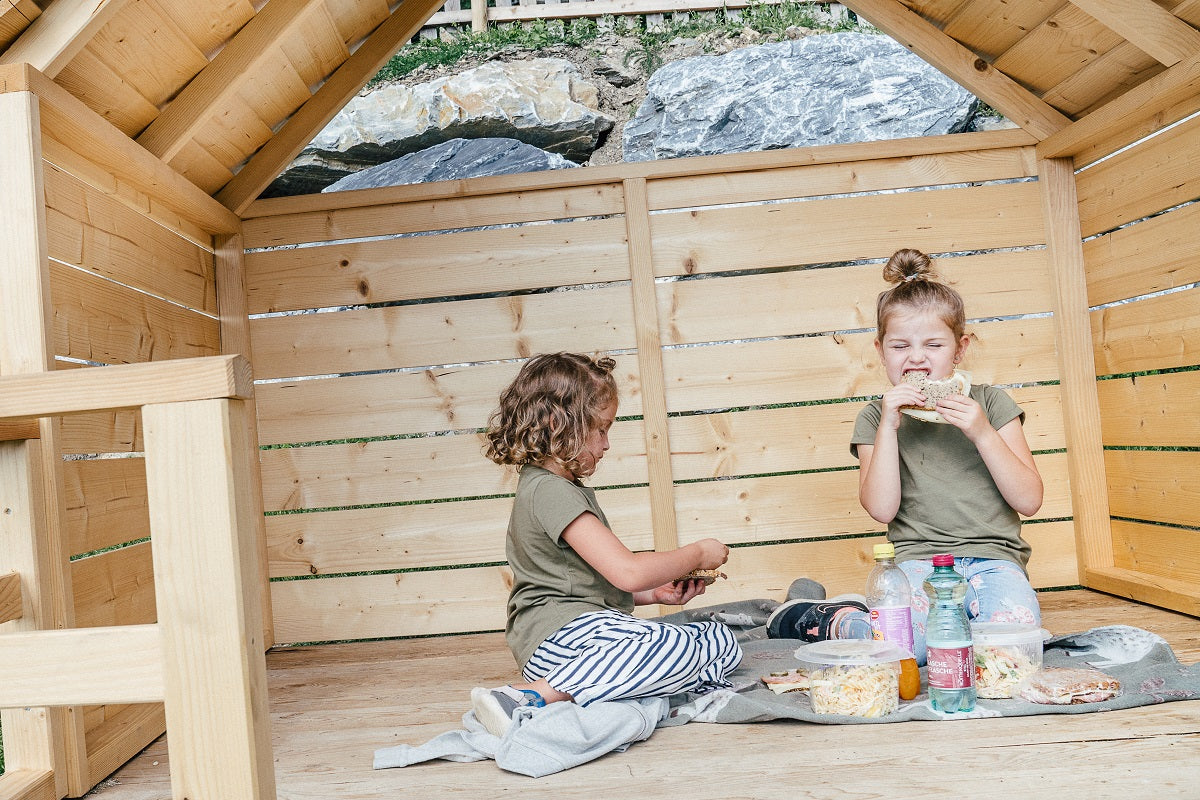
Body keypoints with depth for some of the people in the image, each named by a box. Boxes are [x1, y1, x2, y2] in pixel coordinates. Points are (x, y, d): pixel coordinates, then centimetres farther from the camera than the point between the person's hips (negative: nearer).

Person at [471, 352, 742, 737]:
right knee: (677, 645, -33)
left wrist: (656, 593, 13)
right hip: (558, 633, -10)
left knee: (722, 642, 2)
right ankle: (531, 695, -29)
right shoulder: (549, 490, -13)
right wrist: (697, 553, -5)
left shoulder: (567, 488, 22)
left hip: (588, 628, 10)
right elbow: (627, 571, -21)